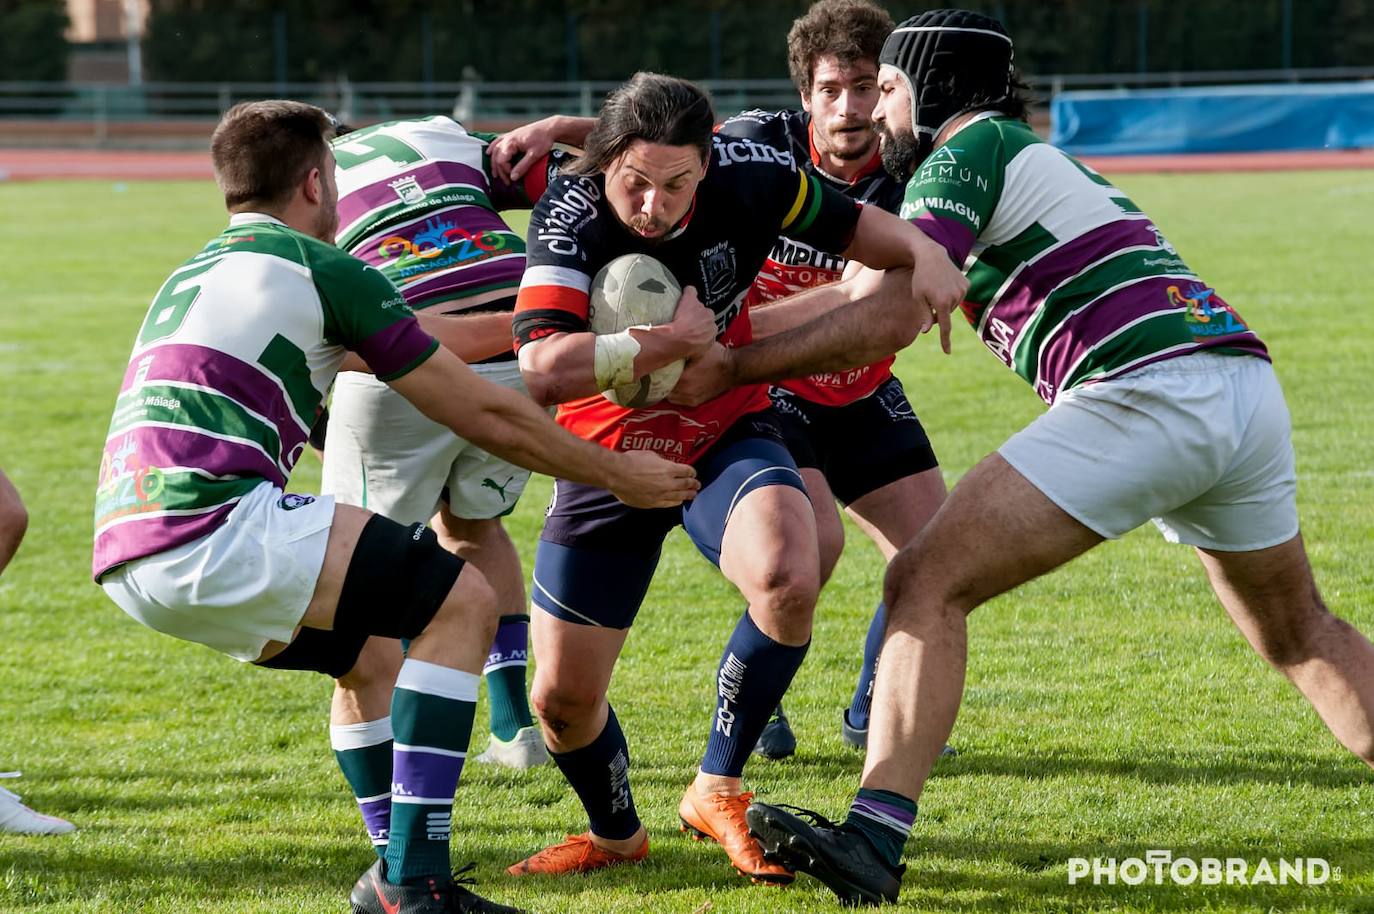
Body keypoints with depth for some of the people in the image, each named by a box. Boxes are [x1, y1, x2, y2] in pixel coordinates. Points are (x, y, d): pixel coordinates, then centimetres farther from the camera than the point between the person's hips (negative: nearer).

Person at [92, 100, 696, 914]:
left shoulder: (195, 275, 28)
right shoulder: (321, 270, 2)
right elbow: (487, 417, 6)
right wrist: (620, 475, 18)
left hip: (131, 556, 9)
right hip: (212, 524, -9)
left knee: (370, 650, 26)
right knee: (461, 601, -3)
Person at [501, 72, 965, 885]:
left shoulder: (745, 172, -19)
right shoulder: (570, 214, -27)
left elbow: (846, 223, 0)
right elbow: (542, 370, -39)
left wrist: (924, 252, -19)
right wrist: (667, 341, -35)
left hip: (729, 436, 1)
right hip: (608, 456, 0)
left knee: (789, 578, -32)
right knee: (562, 697, 4)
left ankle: (718, 792, -7)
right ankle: (616, 834, 39)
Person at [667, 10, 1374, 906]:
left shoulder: (968, 149, 4)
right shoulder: (1052, 161, 31)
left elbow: (887, 318, -9)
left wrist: (730, 366, -5)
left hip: (1144, 390, -9)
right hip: (1248, 383, 9)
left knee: (928, 583, -6)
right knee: (1300, 631, 27)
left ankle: (875, 838, -18)